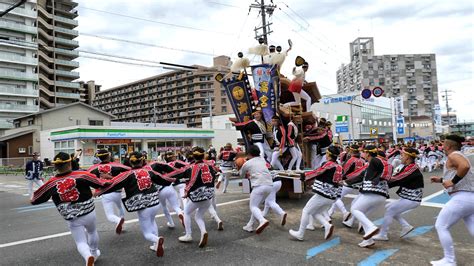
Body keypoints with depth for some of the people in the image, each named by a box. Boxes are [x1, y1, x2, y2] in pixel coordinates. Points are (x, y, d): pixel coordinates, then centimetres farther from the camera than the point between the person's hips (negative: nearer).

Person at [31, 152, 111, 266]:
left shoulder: (51, 183, -9)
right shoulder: (82, 175, -15)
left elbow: (35, 200, 4)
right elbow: (102, 183, -8)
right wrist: (108, 181, 14)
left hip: (72, 220, 0)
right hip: (89, 213, 0)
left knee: (80, 242, 10)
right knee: (92, 232, 28)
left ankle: (88, 257, -19)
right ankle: (94, 253, 47)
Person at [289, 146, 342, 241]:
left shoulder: (329, 164, -12)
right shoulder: (339, 167, 8)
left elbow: (316, 172, -6)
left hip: (322, 195, -8)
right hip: (332, 197, 8)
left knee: (306, 211, 4)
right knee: (315, 213, 21)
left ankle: (300, 234, 8)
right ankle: (327, 226, 1)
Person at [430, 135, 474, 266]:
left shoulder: (453, 155, -8)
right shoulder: (460, 156, 21)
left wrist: (452, 182, -22)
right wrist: (441, 180, 30)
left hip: (461, 198, -10)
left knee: (441, 226, 0)